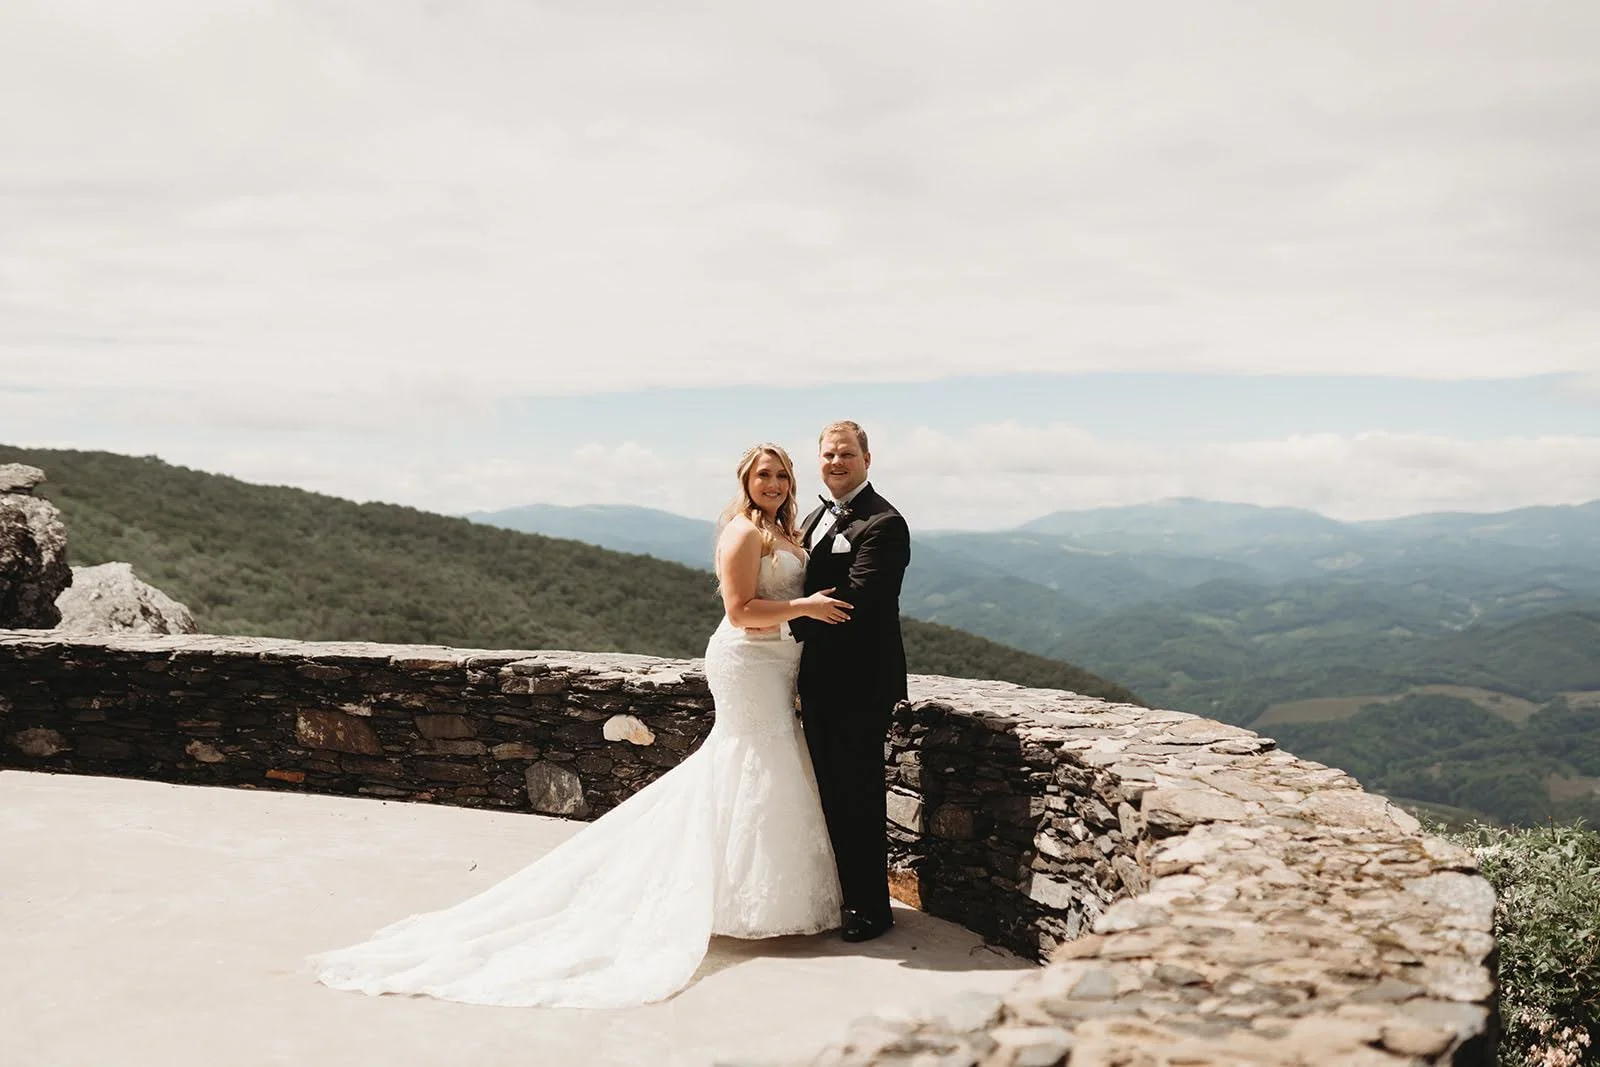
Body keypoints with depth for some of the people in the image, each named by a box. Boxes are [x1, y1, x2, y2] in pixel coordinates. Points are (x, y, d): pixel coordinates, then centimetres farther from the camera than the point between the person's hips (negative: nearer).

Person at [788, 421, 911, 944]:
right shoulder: (814, 519, 16)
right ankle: (841, 895, 29)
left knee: (858, 797, -1)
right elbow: (808, 589, 15)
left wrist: (795, 620, -13)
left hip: (860, 684, -9)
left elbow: (853, 600, -23)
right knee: (830, 792, 16)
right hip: (819, 680, 9)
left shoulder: (882, 524, -13)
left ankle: (871, 908, 12)